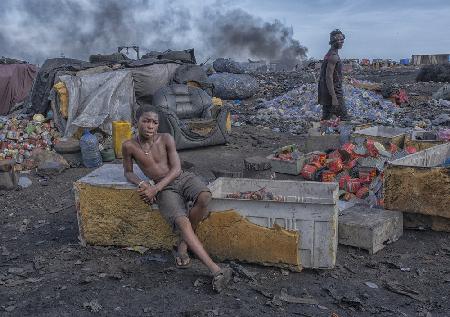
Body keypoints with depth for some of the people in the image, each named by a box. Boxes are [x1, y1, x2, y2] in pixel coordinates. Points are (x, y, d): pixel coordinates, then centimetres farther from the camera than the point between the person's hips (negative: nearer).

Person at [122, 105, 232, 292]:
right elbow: (128, 172, 13)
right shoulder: (129, 146, 0)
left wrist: (155, 188, -17)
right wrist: (141, 184, -8)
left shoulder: (166, 139, -2)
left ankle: (183, 243, -7)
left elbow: (176, 169, -5)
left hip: (183, 178, 1)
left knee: (204, 197, -33)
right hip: (165, 190, -1)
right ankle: (215, 271, -33)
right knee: (182, 222, -29)